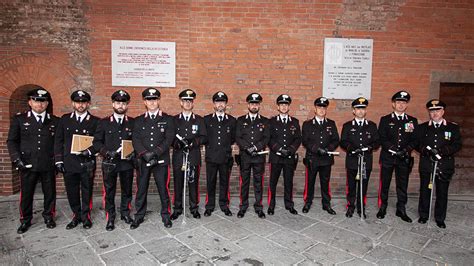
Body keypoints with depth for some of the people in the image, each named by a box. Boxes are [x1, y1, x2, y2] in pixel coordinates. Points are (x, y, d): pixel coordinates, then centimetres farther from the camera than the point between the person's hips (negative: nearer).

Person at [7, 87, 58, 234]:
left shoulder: (54, 121, 6)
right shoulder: (19, 119, 4)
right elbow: (11, 141, 3)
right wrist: (17, 159, -6)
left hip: (48, 165, 1)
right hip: (27, 164, 0)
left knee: (50, 193, 9)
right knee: (26, 194, 8)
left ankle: (49, 216, 27)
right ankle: (25, 221, 25)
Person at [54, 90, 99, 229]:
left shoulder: (95, 121, 1)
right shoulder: (65, 119, 9)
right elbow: (58, 141, 9)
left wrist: (89, 151, -16)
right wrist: (58, 160, 3)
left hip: (87, 164, -2)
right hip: (69, 163, 2)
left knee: (87, 192, 7)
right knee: (72, 192, 10)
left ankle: (85, 216, 23)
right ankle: (76, 216, 26)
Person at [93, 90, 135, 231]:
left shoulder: (133, 122, 6)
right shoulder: (104, 122, 4)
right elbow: (96, 142, 1)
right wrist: (107, 152, -14)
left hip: (127, 162, 1)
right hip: (109, 163, -1)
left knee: (127, 189, 11)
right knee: (109, 191, 5)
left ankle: (125, 213, 29)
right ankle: (110, 218, 19)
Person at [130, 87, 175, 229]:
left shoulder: (167, 119, 5)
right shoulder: (139, 121, 12)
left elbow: (168, 139, -5)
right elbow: (135, 139, 1)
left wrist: (155, 153, -16)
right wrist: (145, 154, -14)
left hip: (161, 160, -2)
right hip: (143, 160, 2)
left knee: (163, 189, 3)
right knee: (141, 189, 7)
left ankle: (165, 215, 18)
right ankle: (139, 216, 22)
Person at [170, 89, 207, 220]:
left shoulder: (199, 120, 8)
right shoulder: (174, 120, 9)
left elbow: (204, 137, 1)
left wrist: (194, 141, -16)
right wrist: (177, 142, -16)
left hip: (194, 157, 0)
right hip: (178, 156, 0)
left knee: (193, 183, 5)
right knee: (178, 183, 5)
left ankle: (194, 208, 19)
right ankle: (177, 209, 18)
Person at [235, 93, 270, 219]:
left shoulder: (264, 121, 8)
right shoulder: (241, 120, 7)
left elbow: (266, 138, -1)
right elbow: (238, 138, 0)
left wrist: (256, 147, -15)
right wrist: (248, 148, -15)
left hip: (259, 157, 0)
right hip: (244, 157, 0)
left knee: (258, 182, 6)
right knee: (244, 182, 6)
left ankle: (258, 207, 17)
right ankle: (243, 207, 18)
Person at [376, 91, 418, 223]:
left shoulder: (412, 121, 9)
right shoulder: (385, 120, 3)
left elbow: (414, 140, 4)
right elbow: (382, 139, -5)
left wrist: (406, 150, -13)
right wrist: (394, 150, -16)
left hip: (404, 158, 2)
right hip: (387, 157, -1)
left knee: (403, 185, 7)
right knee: (384, 184, 6)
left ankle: (401, 210, 20)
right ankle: (382, 208, 19)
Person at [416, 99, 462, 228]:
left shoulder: (453, 128, 6)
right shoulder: (422, 127, 8)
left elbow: (457, 145, -2)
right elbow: (417, 143, 2)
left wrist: (442, 151, -19)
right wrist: (427, 151, -17)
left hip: (444, 166, 0)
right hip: (426, 165, 1)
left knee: (442, 192, 5)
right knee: (425, 190, 8)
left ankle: (440, 218, 20)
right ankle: (423, 215, 22)